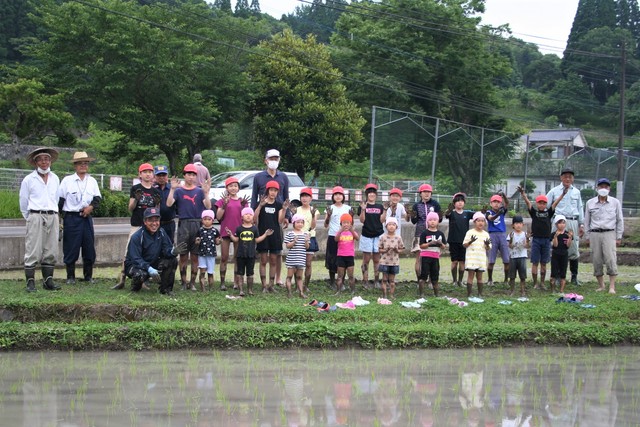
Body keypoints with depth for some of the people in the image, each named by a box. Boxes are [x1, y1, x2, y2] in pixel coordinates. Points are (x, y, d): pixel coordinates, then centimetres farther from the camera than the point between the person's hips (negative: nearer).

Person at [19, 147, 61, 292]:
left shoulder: (55, 179, 14)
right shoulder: (28, 180, 3)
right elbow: (23, 203, 8)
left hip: (53, 217, 4)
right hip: (36, 216, -4)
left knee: (51, 252, 4)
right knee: (33, 251, -7)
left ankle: (48, 280, 9)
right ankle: (30, 282, -6)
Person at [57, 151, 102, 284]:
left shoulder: (92, 181, 10)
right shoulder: (67, 180, -1)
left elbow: (97, 198, 10)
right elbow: (60, 199, 0)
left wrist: (91, 206, -9)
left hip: (86, 217, 4)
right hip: (71, 217, -4)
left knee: (89, 247, 5)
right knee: (71, 248, -1)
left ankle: (88, 276, 17)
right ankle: (70, 277, 9)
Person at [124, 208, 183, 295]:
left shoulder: (161, 233, -4)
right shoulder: (136, 237, -22)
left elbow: (166, 250, -9)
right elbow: (136, 259, -28)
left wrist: (172, 252, -35)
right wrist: (149, 269, -43)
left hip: (153, 263, 6)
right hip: (135, 265, -5)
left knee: (172, 261, -15)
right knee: (141, 274, -38)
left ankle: (165, 289, -1)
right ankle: (135, 286, -1)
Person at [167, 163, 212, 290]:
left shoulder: (200, 191, 11)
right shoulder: (178, 191, 9)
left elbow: (208, 206, -2)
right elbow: (169, 204, -7)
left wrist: (206, 192, -14)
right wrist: (172, 189, -14)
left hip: (198, 225, 1)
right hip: (183, 224, -1)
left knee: (195, 256, 4)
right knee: (183, 256, 1)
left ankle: (192, 282, 10)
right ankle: (183, 282, 7)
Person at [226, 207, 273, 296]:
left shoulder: (254, 229, 3)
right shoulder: (239, 228, 1)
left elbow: (257, 240, 4)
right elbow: (236, 240, 3)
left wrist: (265, 234, 0)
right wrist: (230, 235, -11)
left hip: (251, 254, 0)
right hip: (240, 254, 0)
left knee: (250, 273, 8)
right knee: (240, 272, 3)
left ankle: (250, 289, 16)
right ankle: (241, 290, 7)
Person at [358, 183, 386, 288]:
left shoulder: (380, 207, 9)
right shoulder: (363, 206, 2)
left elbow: (382, 220, 2)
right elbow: (362, 220, -7)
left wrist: (385, 210, -8)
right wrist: (363, 209, -19)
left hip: (378, 235, 2)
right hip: (366, 235, -2)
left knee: (377, 259, 5)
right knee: (366, 259, -1)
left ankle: (377, 281, 9)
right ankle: (365, 281, 1)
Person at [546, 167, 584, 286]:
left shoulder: (576, 192, 17)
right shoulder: (554, 191, 7)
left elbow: (580, 209, 21)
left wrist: (581, 225, 17)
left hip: (573, 222, 3)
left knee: (574, 250, 1)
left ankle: (574, 276, 9)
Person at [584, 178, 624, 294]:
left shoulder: (615, 202, 6)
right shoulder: (590, 203, 9)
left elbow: (620, 220, 10)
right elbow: (587, 221, 14)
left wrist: (619, 237, 5)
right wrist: (587, 237, 11)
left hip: (609, 233, -2)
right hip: (594, 234, 2)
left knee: (610, 259, -12)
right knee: (596, 260, 1)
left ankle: (612, 287, -10)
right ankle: (601, 285, 12)